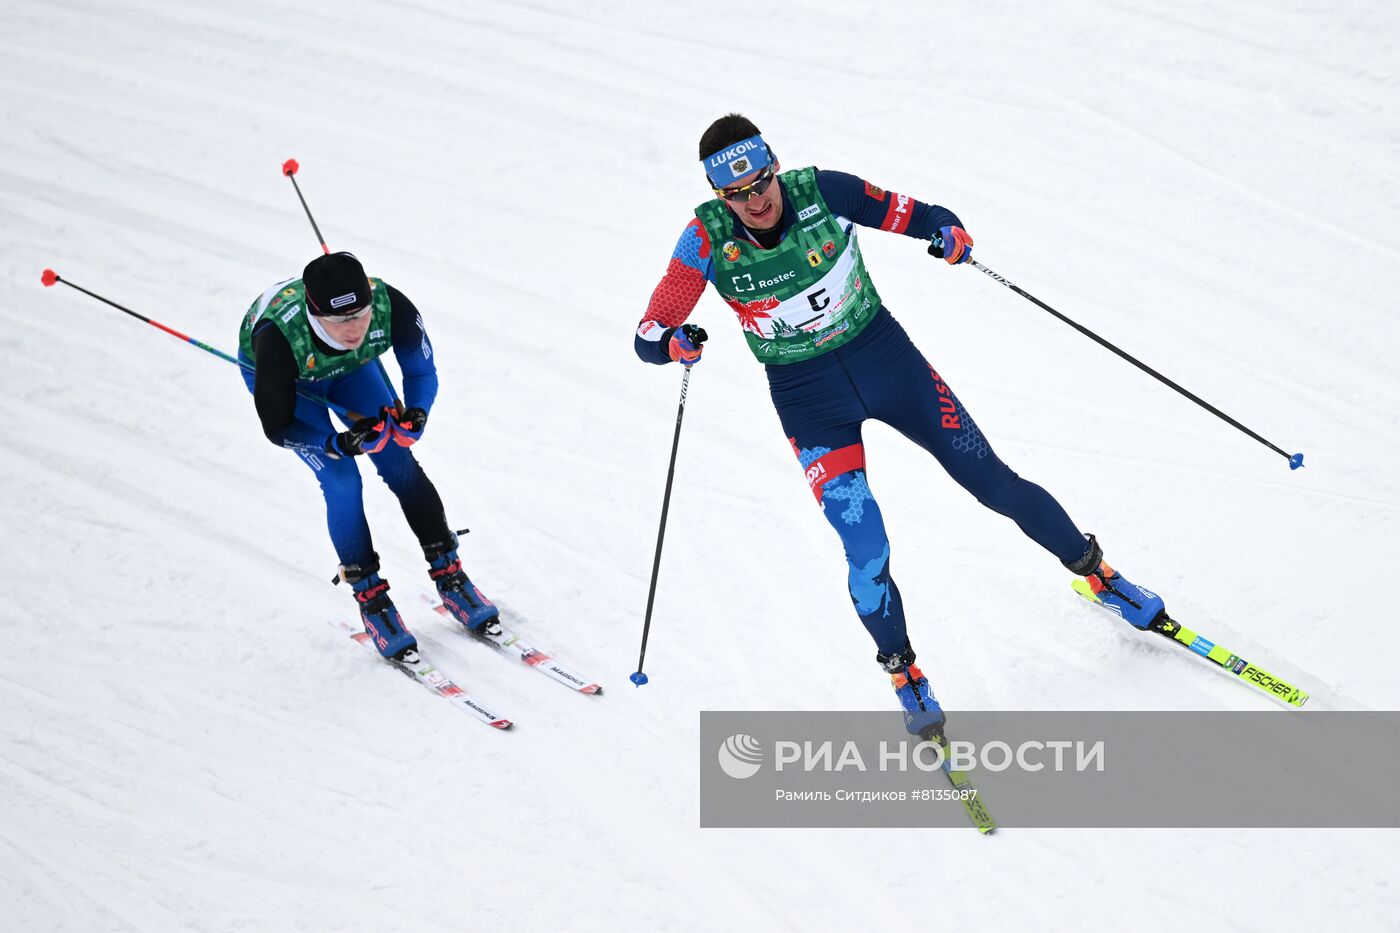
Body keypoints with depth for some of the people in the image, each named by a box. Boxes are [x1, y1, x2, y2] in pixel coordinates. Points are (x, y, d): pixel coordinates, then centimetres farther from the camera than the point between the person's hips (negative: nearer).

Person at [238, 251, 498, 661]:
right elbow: (278, 427, -27)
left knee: (399, 463, -5)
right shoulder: (279, 338, -43)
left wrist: (415, 413, -36)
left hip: (351, 365, 3)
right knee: (341, 481, -14)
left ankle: (448, 573, 12)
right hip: (278, 372, -3)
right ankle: (369, 596, 5)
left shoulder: (391, 305, -37)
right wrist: (337, 445, -42)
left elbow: (422, 372, -16)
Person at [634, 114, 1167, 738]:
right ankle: (902, 670, 15)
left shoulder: (820, 191, -17)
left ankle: (1095, 570, 32)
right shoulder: (709, 238, -18)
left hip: (884, 353, 1)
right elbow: (649, 336, -18)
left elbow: (908, 214, -4)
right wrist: (672, 343, -40)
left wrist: (948, 232, -25)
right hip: (808, 397, -1)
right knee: (866, 552, -11)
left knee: (994, 484, 8)